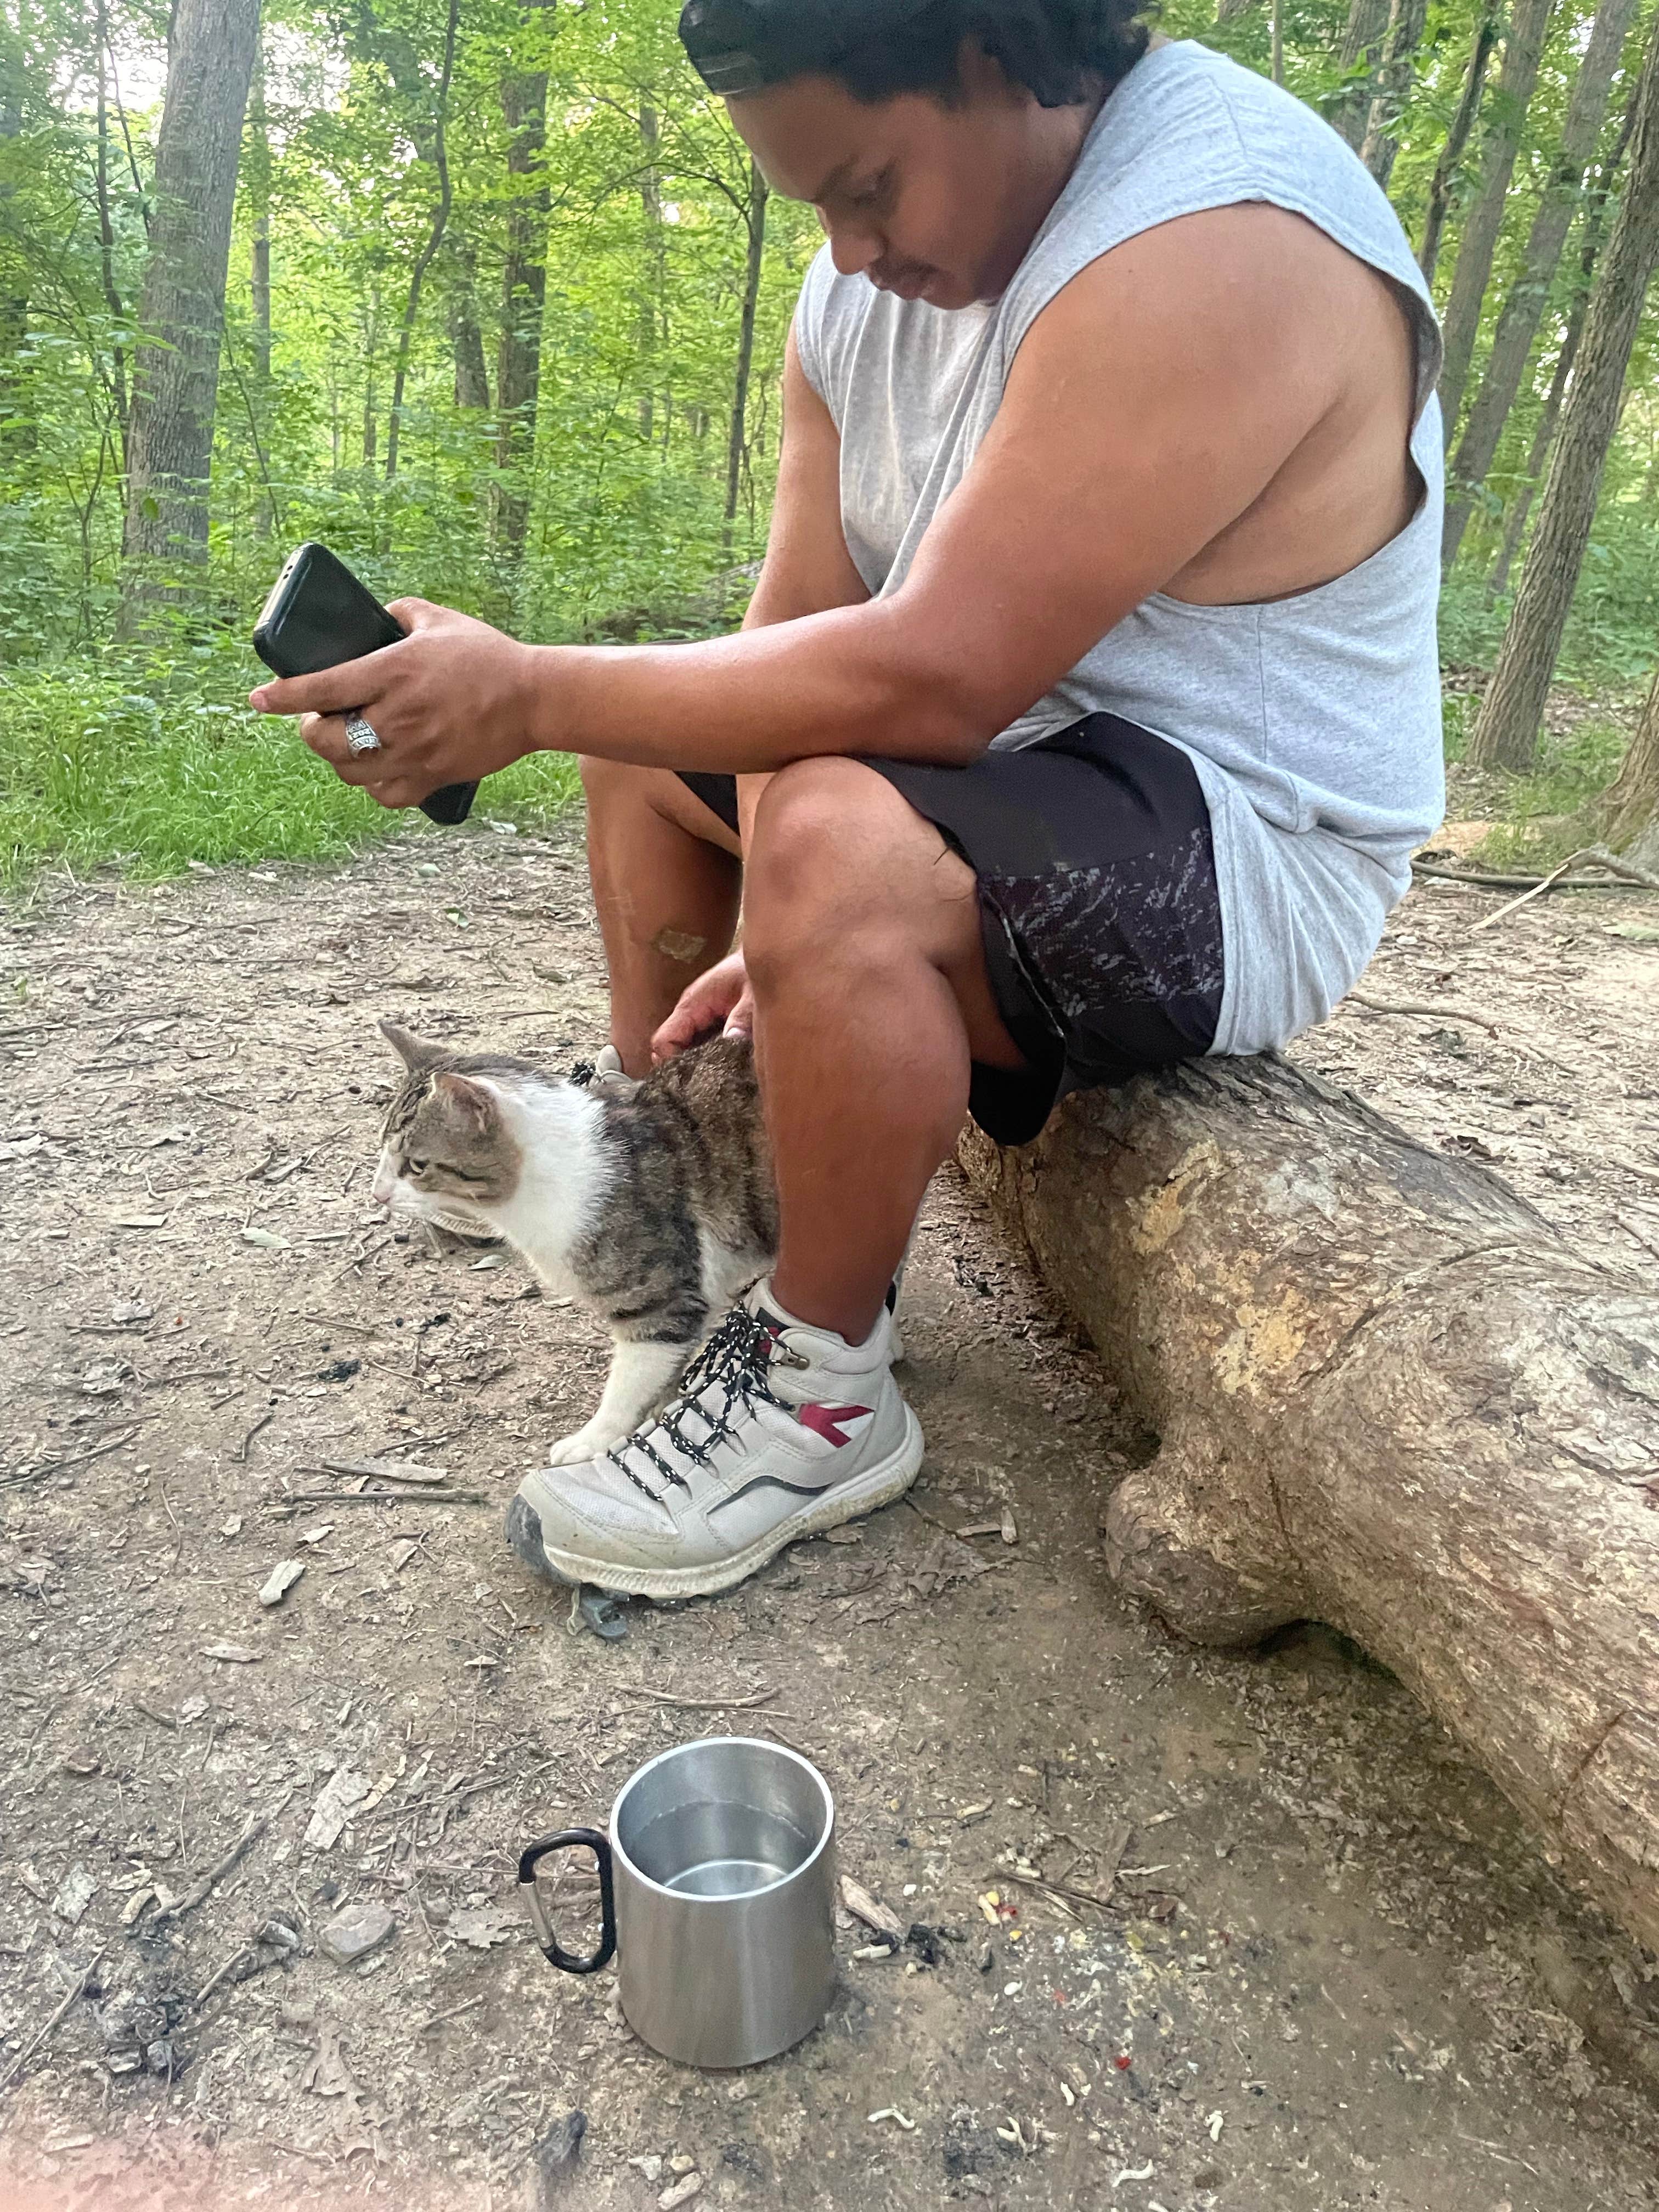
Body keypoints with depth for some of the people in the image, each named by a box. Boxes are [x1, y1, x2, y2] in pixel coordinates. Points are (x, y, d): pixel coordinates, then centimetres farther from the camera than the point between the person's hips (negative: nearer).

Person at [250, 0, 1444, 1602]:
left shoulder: (1211, 243, -25)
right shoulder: (876, 269, 2)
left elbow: (930, 679, -32)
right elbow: (801, 631, -3)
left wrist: (528, 695, -27)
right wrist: (775, 948, -11)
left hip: (1244, 860, -9)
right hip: (1011, 760, 9)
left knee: (836, 843, -35)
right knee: (651, 729, 13)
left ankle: (820, 1395, -14)